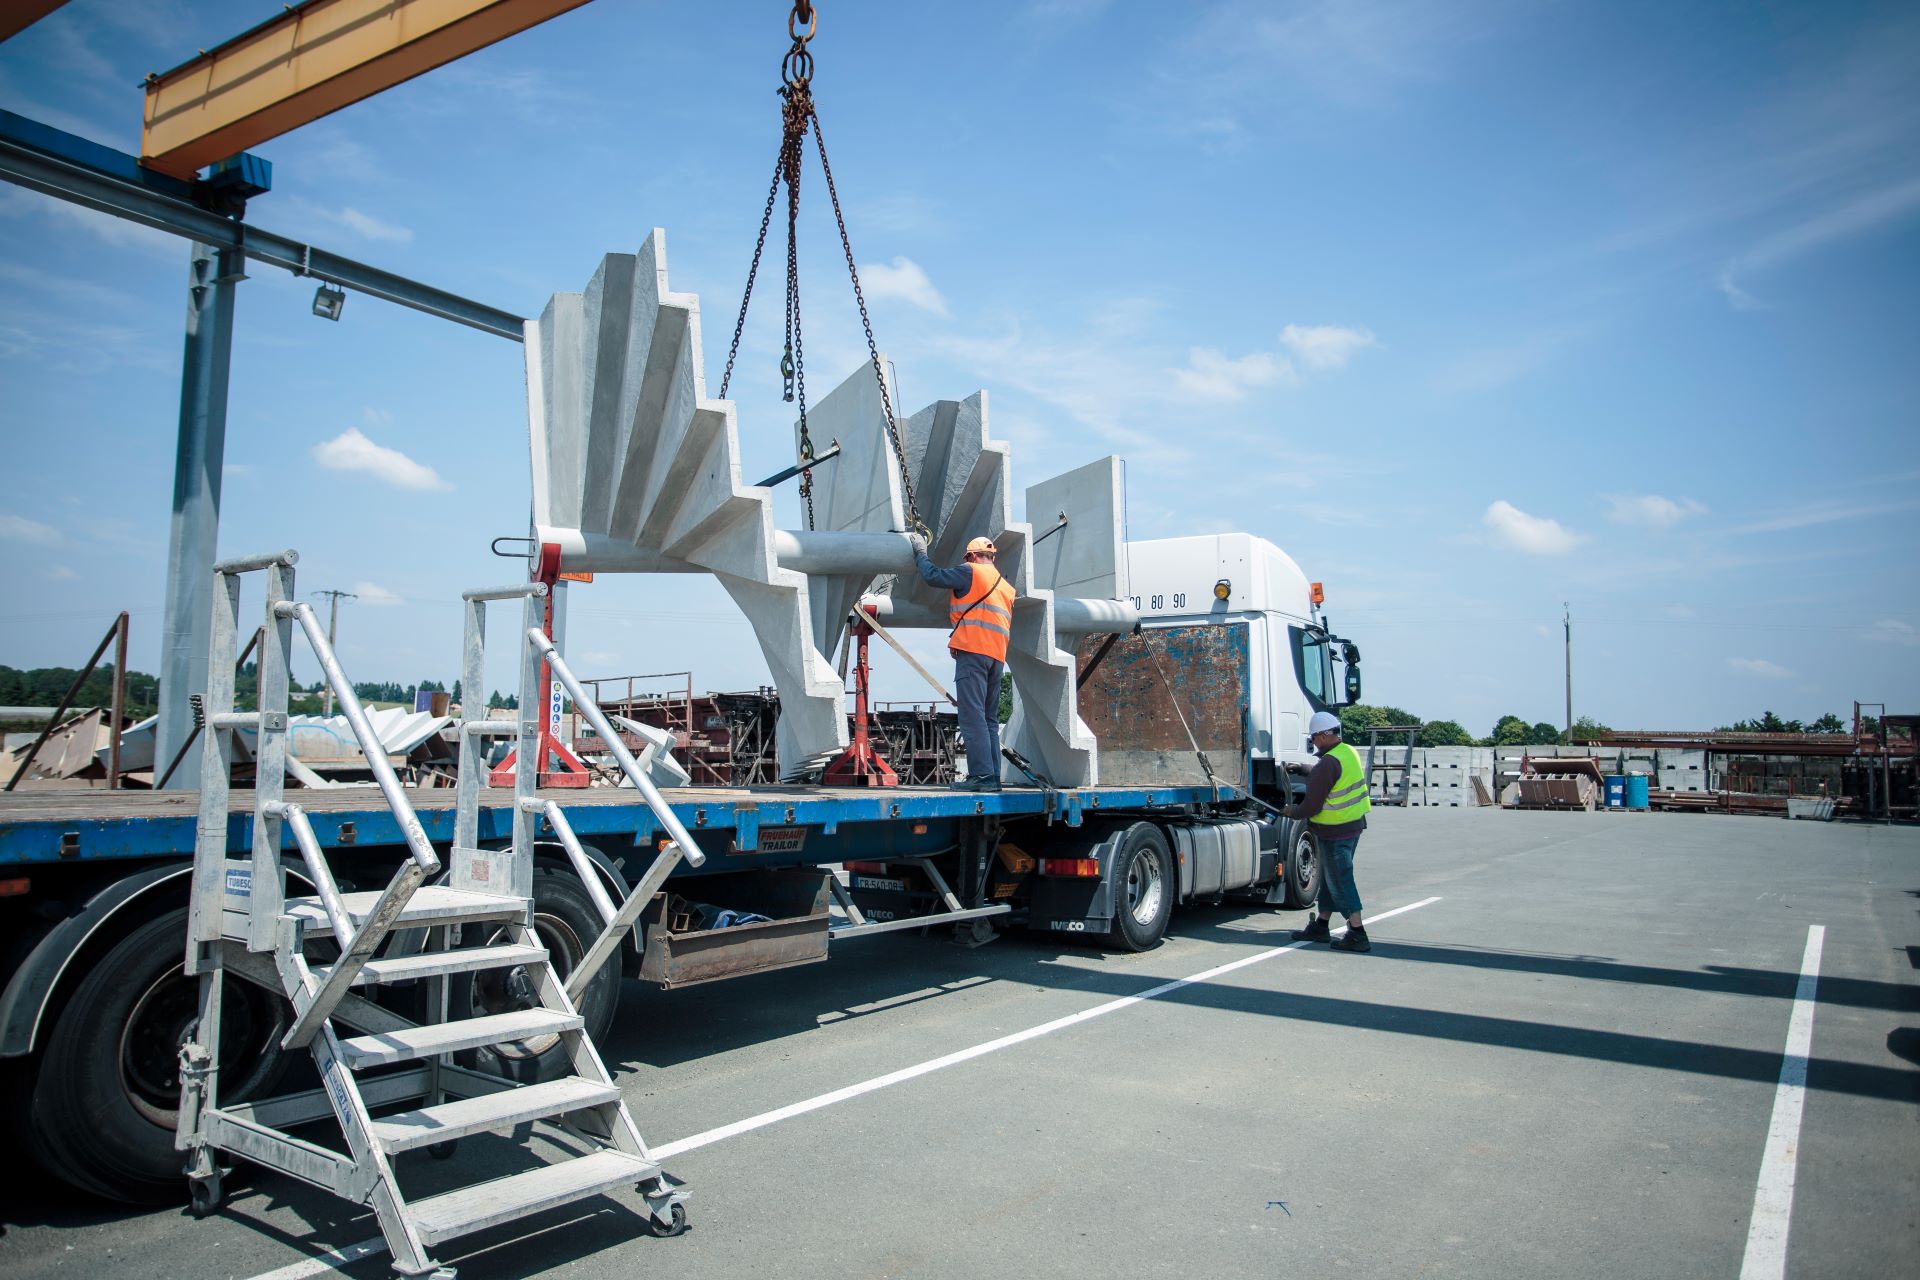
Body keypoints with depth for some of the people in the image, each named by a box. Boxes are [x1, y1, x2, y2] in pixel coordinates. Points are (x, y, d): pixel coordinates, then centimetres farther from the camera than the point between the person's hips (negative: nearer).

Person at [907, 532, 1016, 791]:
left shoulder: (971, 572, 1)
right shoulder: (1006, 586, 24)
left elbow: (933, 576, 0)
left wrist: (920, 553, 17)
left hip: (973, 652, -8)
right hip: (997, 656, 8)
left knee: (972, 715, -11)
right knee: (990, 718, 9)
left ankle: (981, 774, -17)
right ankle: (993, 777, 6)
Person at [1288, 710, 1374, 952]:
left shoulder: (1328, 764, -23)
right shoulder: (1349, 751, 5)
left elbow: (1312, 805, -19)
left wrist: (1292, 813, -1)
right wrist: (1304, 770, 24)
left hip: (1335, 831, -10)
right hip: (1354, 824, 10)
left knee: (1340, 881, -3)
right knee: (1330, 877, 18)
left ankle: (1357, 935, -2)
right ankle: (1320, 927, 28)